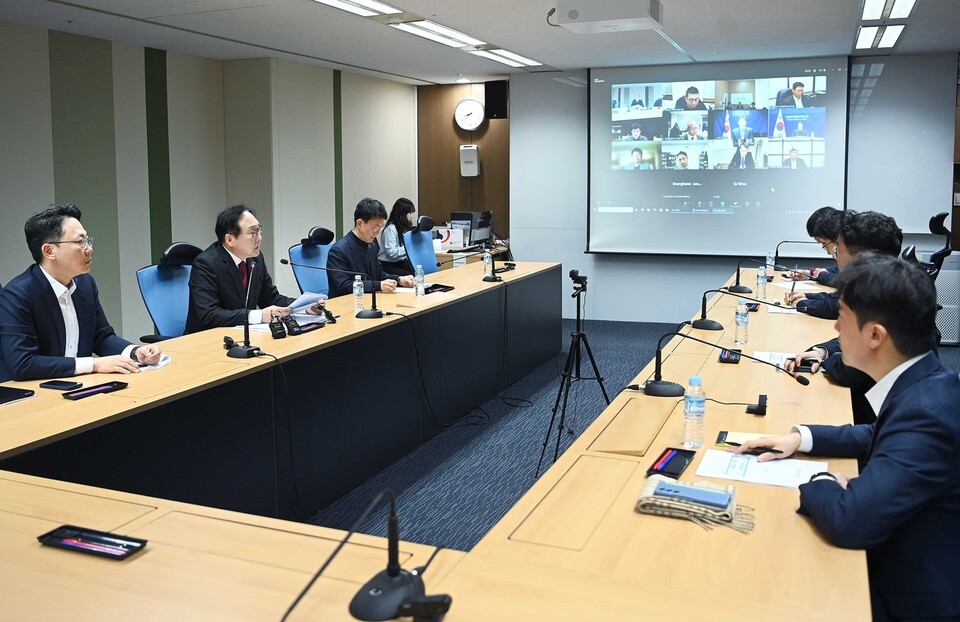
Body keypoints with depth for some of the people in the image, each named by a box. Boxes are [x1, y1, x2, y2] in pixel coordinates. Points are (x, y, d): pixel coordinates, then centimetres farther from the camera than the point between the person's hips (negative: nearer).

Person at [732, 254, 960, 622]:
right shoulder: (924, 384, -3)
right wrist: (802, 437, 6)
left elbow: (847, 520, -35)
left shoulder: (925, 412, -31)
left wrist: (821, 484, -13)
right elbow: (880, 437, 18)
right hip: (900, 567, 8)